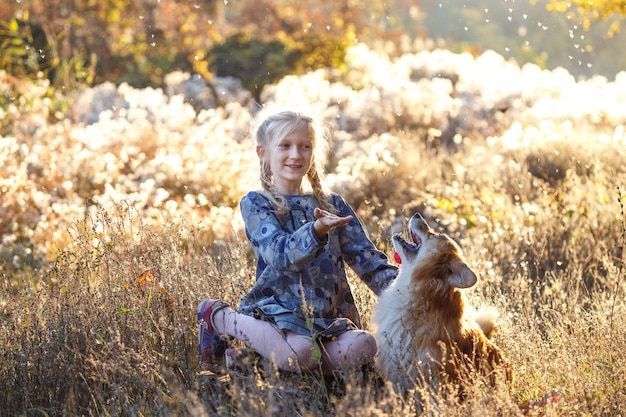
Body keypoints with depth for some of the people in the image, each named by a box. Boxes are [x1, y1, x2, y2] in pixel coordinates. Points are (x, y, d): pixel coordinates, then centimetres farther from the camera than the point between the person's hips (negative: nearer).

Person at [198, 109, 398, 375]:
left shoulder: (333, 205, 14)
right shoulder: (255, 204, 0)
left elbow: (367, 258, 9)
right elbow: (280, 255, -16)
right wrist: (316, 230, -36)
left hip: (330, 317, 4)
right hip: (278, 309, -4)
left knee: (362, 346, -28)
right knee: (301, 354, -35)